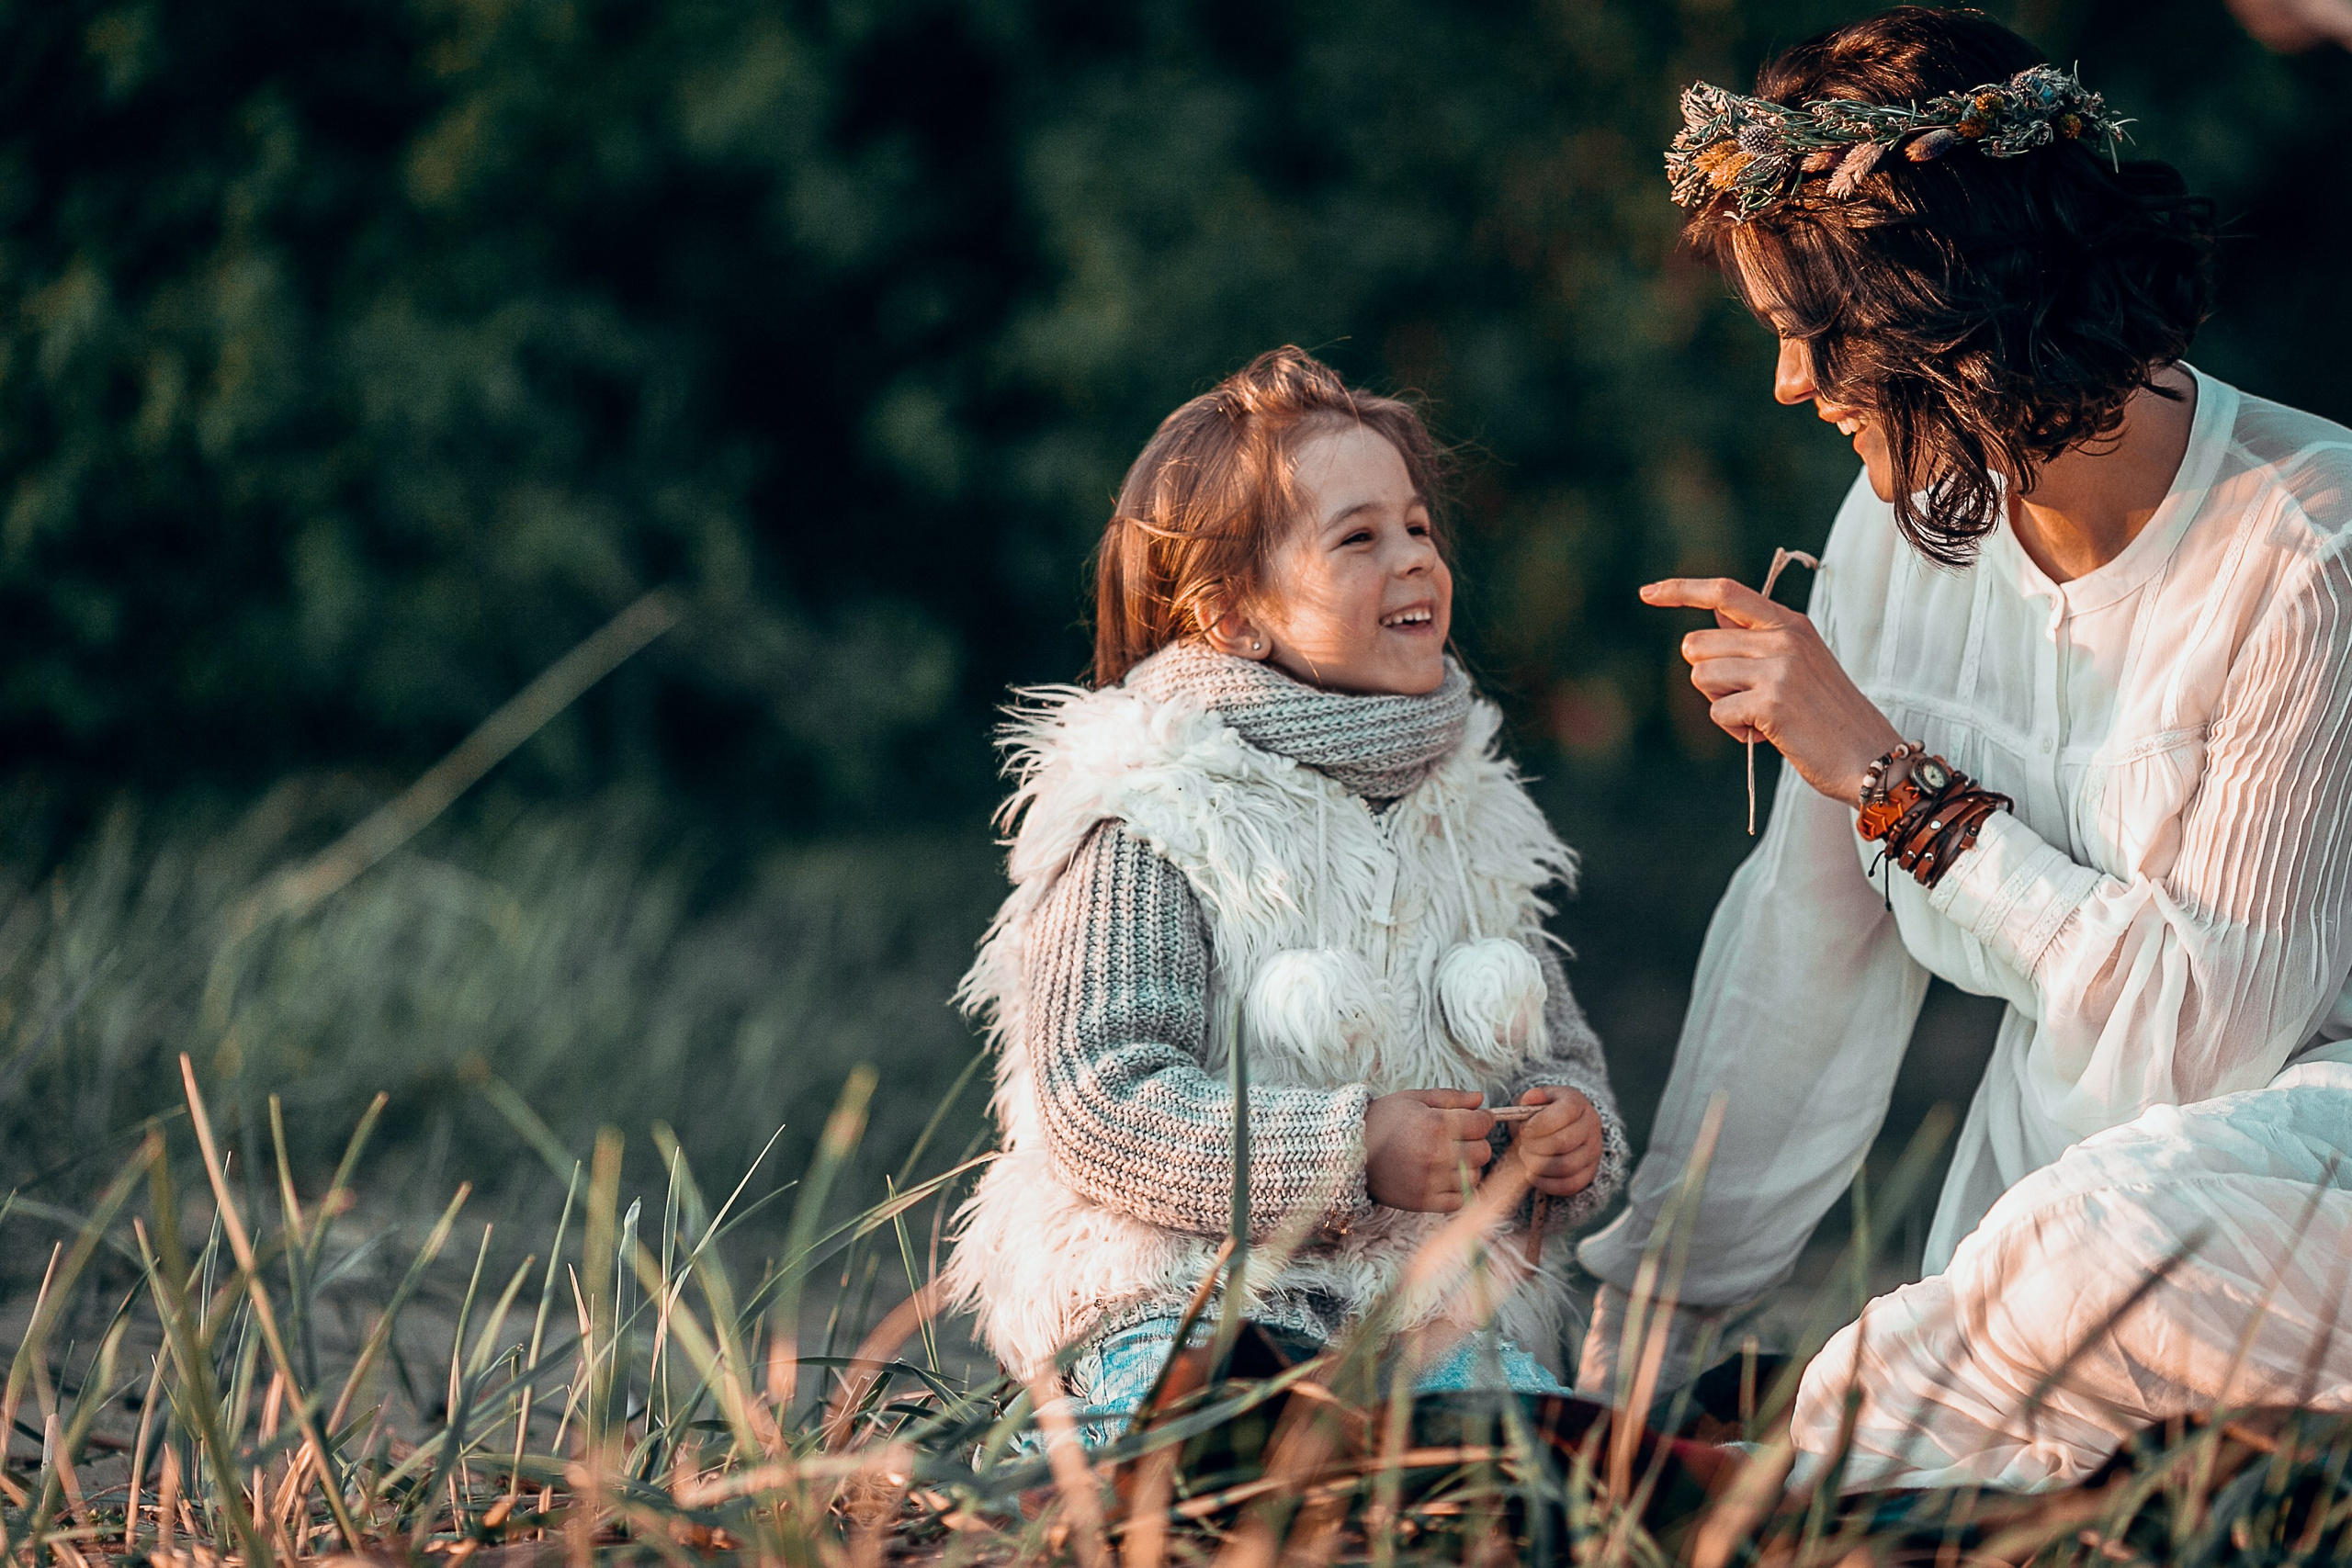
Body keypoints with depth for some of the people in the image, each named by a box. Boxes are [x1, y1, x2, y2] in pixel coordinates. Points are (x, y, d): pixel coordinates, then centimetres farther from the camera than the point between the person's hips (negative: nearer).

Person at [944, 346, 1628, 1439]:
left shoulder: (1467, 816, 17)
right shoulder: (1145, 828, -4)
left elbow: (1558, 1052, 26)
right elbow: (1098, 1102, -13)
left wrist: (1572, 1127, 1)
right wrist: (1352, 1152, -19)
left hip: (1442, 1314, 6)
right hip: (1192, 1307, -6)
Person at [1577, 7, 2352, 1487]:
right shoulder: (1911, 520, 1)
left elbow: (2206, 1025, -19)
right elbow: (1807, 945, 8)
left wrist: (1891, 780, -17)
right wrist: (1650, 1306, 8)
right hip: (2062, 1150, 5)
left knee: (2133, 1223, -34)